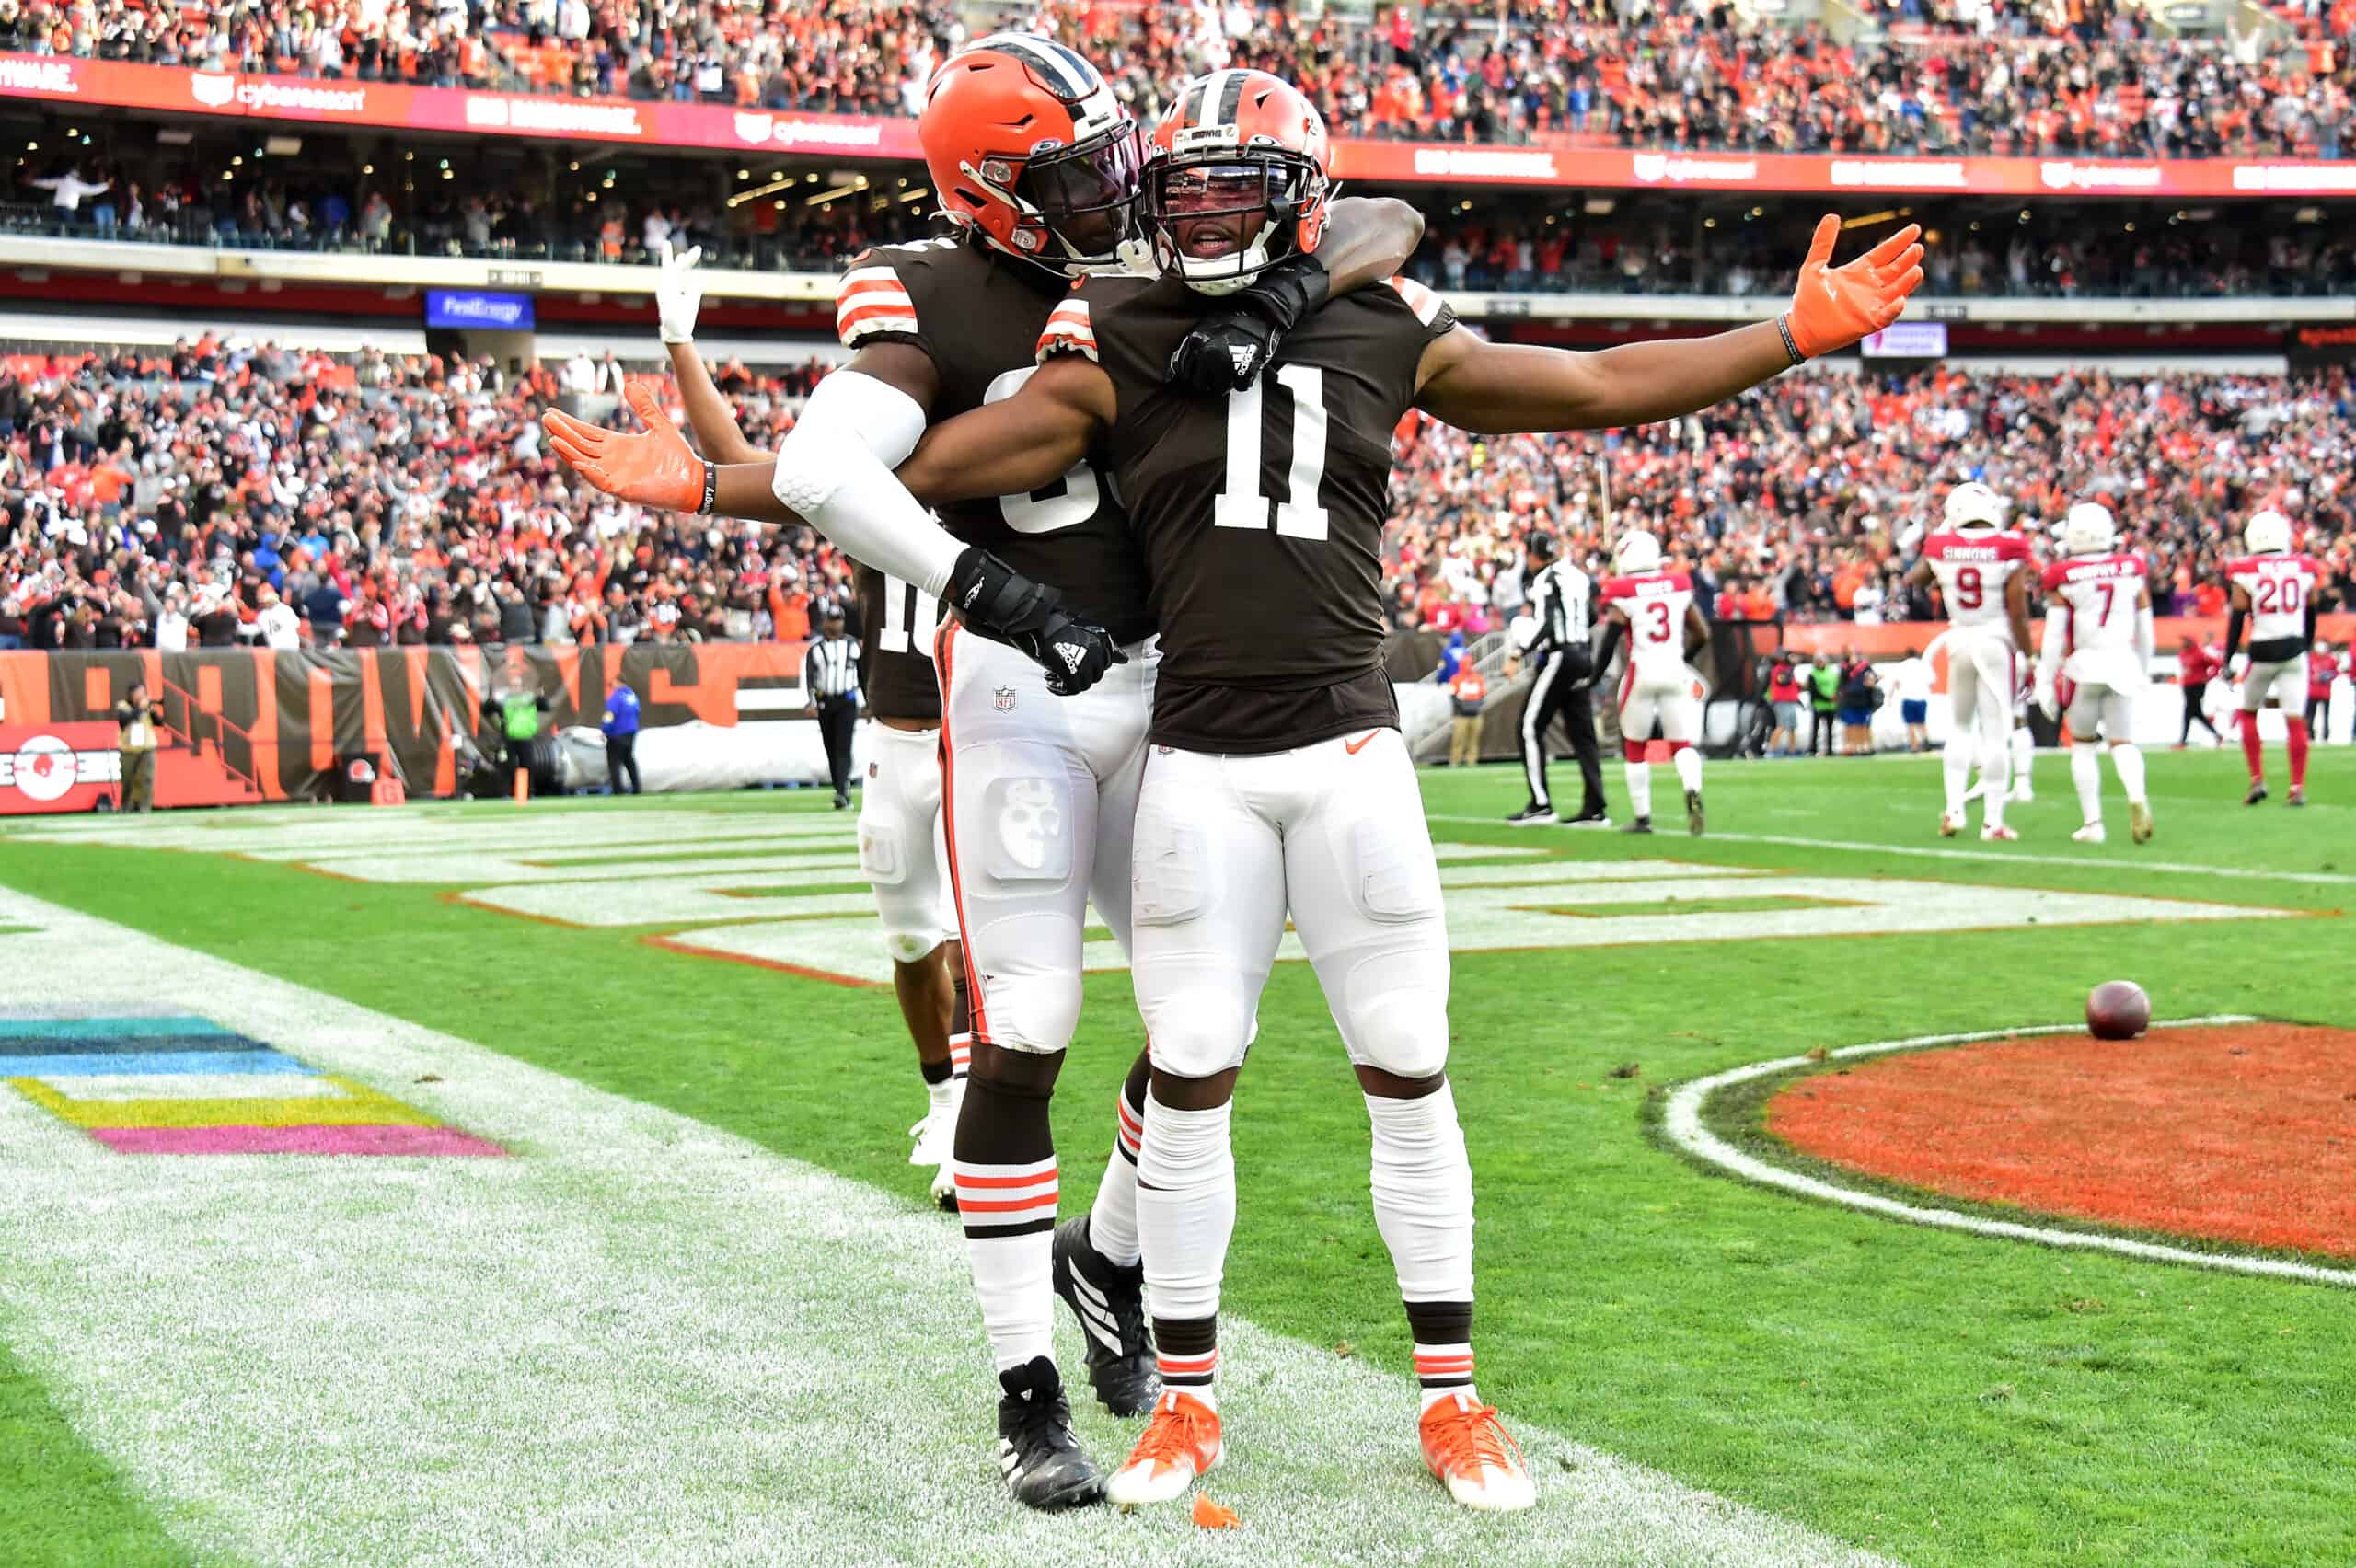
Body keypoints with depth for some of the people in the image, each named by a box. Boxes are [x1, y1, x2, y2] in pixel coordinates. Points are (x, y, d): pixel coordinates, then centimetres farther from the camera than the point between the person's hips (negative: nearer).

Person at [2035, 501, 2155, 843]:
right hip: (2123, 662, 2)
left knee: (2083, 744, 14)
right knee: (2123, 741, 7)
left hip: (2084, 663, -2)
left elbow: (2055, 634, -6)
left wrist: (2045, 681, 1)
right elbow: (2145, 627, 11)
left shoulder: (2064, 576, -6)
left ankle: (2093, 822, 10)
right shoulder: (2132, 568, 4)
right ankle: (2137, 797, -22)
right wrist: (2144, 670, 24)